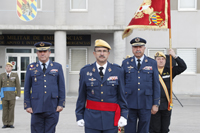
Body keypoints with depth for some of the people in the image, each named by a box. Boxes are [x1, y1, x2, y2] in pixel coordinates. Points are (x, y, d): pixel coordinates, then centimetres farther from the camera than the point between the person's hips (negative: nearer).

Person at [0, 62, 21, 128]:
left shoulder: (15, 75, 2)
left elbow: (18, 85, 0)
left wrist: (18, 95, -7)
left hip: (12, 95, -1)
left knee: (11, 109, 0)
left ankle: (10, 123, 6)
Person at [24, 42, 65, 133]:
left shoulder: (57, 67, 8)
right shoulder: (31, 68, 8)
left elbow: (62, 87, 7)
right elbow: (27, 88, 8)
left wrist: (61, 104, -1)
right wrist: (27, 105, 2)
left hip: (52, 108, 0)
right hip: (36, 108, 0)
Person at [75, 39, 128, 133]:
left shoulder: (117, 71, 3)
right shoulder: (85, 71, 3)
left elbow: (121, 94, 5)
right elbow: (82, 96, 6)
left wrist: (123, 115, 0)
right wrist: (79, 116, 4)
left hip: (111, 118, 0)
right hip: (91, 118, 0)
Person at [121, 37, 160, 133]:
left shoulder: (152, 63, 5)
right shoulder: (125, 63, 6)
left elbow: (156, 84, 4)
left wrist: (156, 104, -1)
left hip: (146, 104, 0)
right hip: (129, 103, 0)